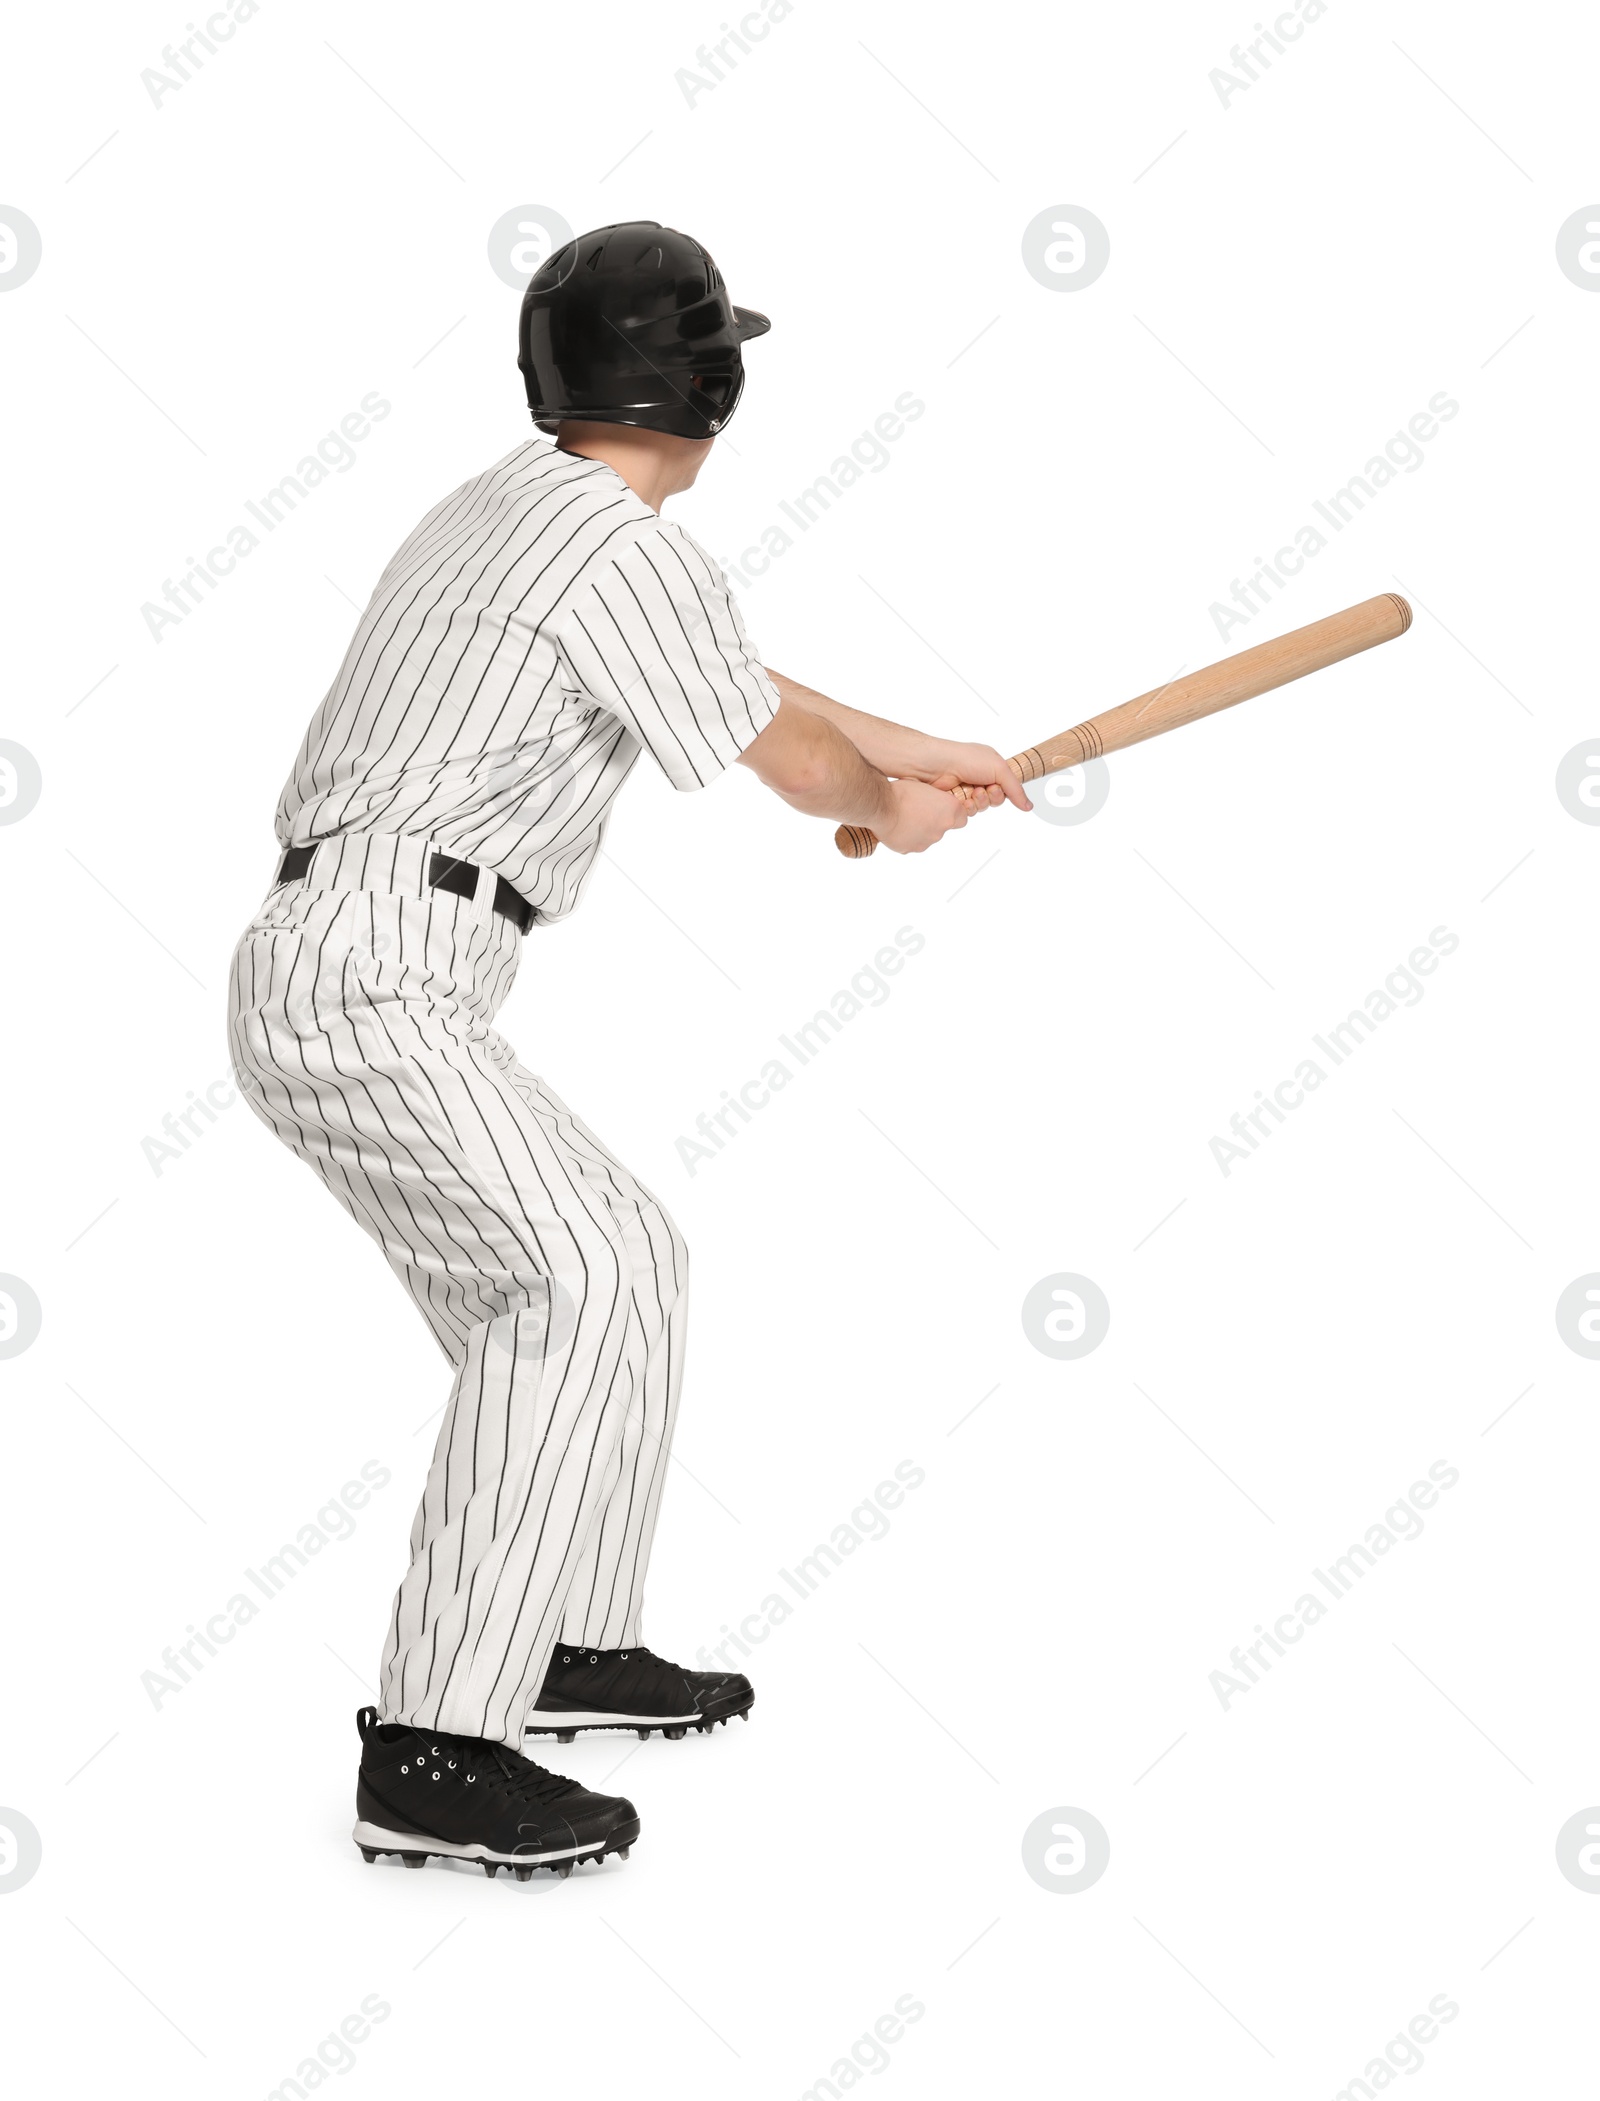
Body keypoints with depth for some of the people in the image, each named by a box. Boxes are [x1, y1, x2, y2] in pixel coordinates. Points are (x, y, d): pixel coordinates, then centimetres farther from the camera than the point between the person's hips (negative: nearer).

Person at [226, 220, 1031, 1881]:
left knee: (625, 1256, 16)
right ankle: (434, 1754, -22)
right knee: (577, 1283, -21)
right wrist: (901, 813, 21)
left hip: (337, 977, 10)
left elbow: (731, 679, 31)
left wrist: (921, 753, 38)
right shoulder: (623, 549, -11)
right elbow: (790, 760, -1)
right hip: (369, 982, -10)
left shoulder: (503, 507, 20)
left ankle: (569, 1647, 24)